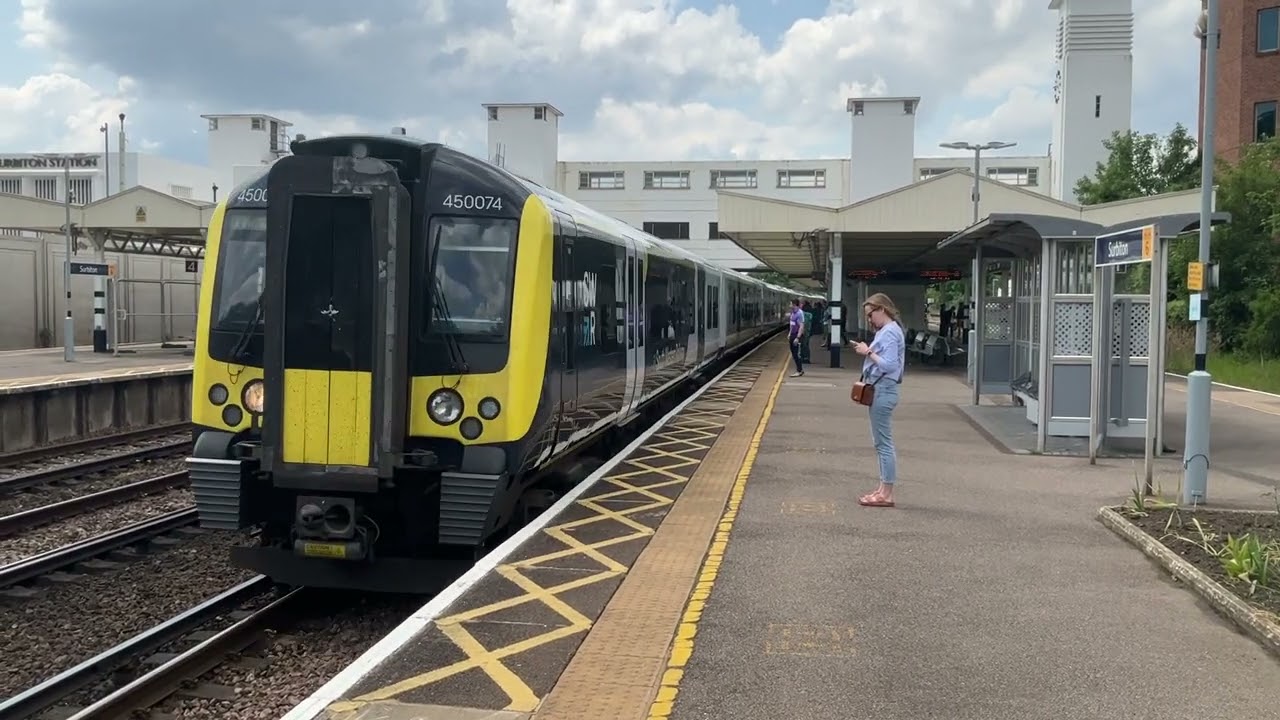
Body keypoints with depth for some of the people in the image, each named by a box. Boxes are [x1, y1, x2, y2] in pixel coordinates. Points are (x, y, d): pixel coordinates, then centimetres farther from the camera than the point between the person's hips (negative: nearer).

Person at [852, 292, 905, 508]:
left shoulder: (890, 332, -16)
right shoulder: (886, 331, 14)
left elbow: (889, 364, -23)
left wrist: (868, 352, -16)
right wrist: (869, 351, 5)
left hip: (883, 391, -11)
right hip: (880, 390, 11)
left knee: (883, 442, -6)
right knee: (881, 442, 14)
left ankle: (886, 494, -1)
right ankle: (884, 489, 21)